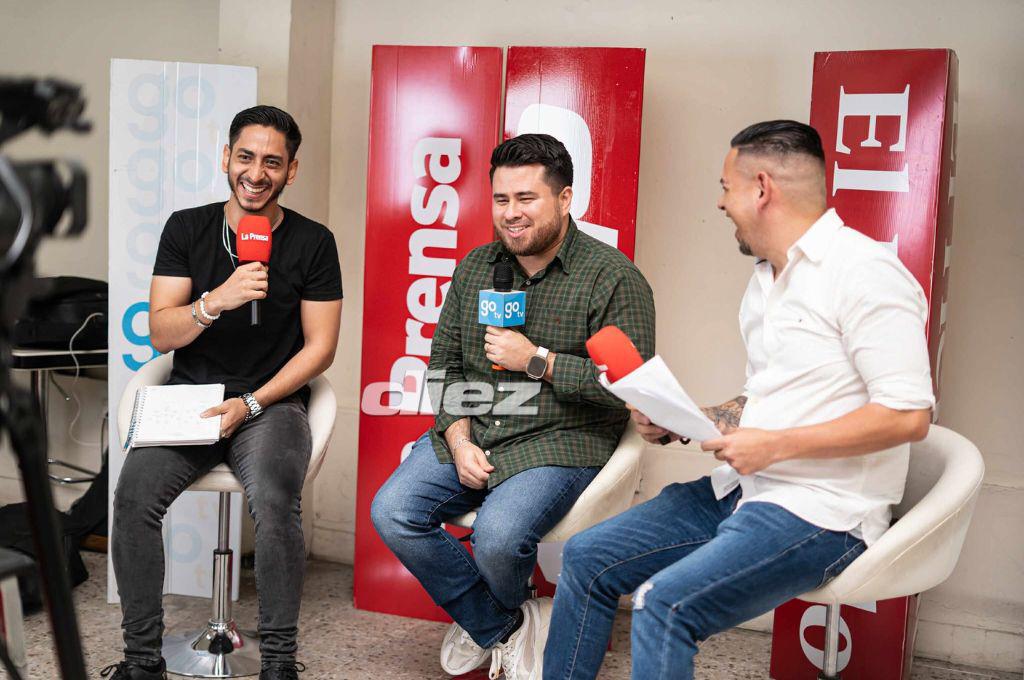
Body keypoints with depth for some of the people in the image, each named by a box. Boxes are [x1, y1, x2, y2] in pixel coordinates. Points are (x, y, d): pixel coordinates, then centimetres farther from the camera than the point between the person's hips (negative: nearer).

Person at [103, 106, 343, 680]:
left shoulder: (312, 242, 1)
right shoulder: (187, 229, 7)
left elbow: (320, 347, 0)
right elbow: (161, 335, 1)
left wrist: (250, 404, -10)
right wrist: (217, 300, -19)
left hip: (272, 401, -2)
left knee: (275, 503, -31)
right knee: (134, 495, -25)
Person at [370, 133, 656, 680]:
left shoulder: (613, 277, -8)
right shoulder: (474, 268, 11)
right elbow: (444, 361, 12)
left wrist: (537, 360, -17)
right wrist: (459, 439, -4)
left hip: (558, 442, -5)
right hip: (468, 431, 6)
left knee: (497, 537, -29)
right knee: (392, 513, -14)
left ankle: (485, 622, 12)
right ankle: (508, 628, 3)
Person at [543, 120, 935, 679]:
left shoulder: (864, 271, -14)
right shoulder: (764, 279, 17)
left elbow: (908, 415, -20)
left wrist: (775, 444, -20)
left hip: (821, 509, -9)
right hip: (742, 489, 9)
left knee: (664, 604, -27)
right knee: (587, 559, 2)